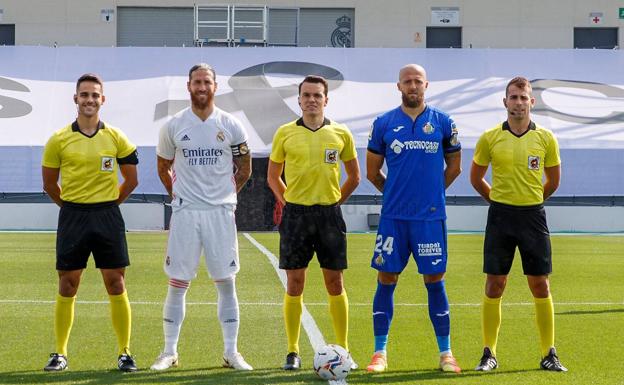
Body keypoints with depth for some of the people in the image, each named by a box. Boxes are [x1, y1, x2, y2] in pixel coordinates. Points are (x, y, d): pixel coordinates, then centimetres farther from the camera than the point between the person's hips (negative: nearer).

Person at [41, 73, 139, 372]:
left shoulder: (116, 138, 2)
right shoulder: (59, 140, 1)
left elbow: (131, 180, 10)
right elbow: (49, 183, 10)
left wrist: (106, 204, 10)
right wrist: (73, 206, 11)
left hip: (108, 216, 0)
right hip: (72, 218, 0)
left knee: (116, 285, 0)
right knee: (67, 287, 3)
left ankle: (125, 353, 9)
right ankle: (60, 353, 13)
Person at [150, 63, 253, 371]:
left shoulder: (230, 126, 2)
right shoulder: (174, 126, 2)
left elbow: (244, 169, 14)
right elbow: (163, 168, 16)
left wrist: (225, 196, 12)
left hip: (221, 213, 0)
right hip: (185, 213, 0)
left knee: (226, 283, 3)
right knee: (177, 283, 1)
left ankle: (231, 352, 10)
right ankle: (169, 352, 9)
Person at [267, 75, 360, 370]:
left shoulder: (341, 134, 4)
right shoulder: (285, 133, 3)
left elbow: (354, 177, 14)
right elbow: (273, 175, 12)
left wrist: (334, 201, 7)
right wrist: (288, 202, 3)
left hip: (329, 213, 0)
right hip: (295, 213, 0)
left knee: (335, 282, 3)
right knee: (294, 283, 1)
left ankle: (343, 350, 12)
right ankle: (293, 352, 7)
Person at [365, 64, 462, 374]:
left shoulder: (443, 123, 3)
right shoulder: (384, 124, 4)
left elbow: (454, 166, 14)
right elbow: (372, 171, 11)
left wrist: (430, 192, 12)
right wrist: (395, 193, 12)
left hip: (430, 216, 0)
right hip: (393, 217, 1)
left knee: (435, 281, 3)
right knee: (386, 280, 2)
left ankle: (446, 353, 11)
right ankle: (380, 353, 10)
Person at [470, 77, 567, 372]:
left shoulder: (545, 138, 1)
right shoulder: (490, 138, 0)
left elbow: (553, 181, 13)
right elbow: (476, 178, 11)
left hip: (533, 217, 0)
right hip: (500, 216, 0)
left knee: (540, 285, 1)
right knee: (494, 286, 0)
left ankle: (549, 354, 9)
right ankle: (489, 353, 8)